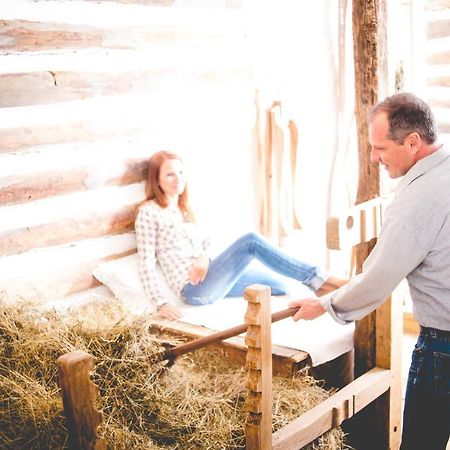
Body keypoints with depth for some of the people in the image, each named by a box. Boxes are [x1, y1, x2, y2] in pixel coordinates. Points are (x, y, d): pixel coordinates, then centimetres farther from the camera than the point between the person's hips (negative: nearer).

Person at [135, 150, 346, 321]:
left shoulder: (184, 209, 20)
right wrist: (161, 304, -21)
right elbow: (146, 263, -11)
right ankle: (317, 278, -24)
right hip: (194, 288, -9)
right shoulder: (149, 212, -6)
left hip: (209, 280, 9)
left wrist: (204, 257, -7)